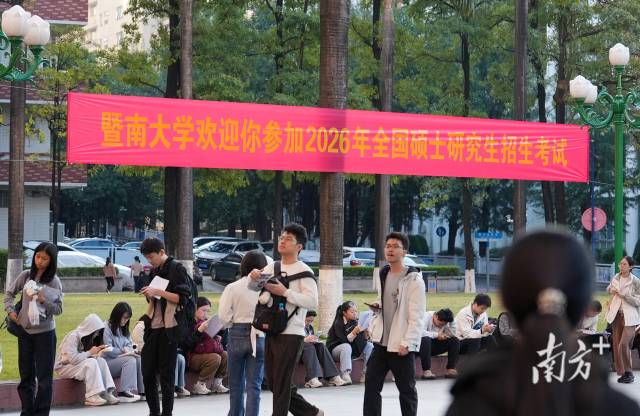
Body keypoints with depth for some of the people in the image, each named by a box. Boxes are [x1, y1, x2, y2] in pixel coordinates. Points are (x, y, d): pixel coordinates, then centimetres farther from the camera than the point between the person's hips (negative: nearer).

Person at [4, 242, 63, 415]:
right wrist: (10, 310, 0)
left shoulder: (54, 281, -8)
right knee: (26, 376, 11)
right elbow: (9, 292, 14)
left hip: (45, 332, -4)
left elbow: (58, 309, -7)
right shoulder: (26, 276, 0)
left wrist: (44, 301, -22)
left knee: (44, 377, -1)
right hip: (25, 331, 4)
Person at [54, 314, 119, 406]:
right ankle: (92, 397, -32)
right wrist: (90, 353, -20)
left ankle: (107, 393, -21)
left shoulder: (86, 337, 7)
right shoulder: (73, 336, -20)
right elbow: (73, 359, -29)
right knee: (91, 363, -29)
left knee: (101, 361, -12)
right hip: (64, 367, -8)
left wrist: (98, 352, -12)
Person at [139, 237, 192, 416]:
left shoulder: (176, 269, -6)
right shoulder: (155, 271, 16)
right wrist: (149, 295, 2)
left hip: (169, 329, -7)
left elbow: (183, 298, -12)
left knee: (166, 374, -2)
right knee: (147, 372, 6)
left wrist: (159, 292, -19)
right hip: (153, 327, 7)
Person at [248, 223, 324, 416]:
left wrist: (284, 292, -21)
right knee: (273, 383, 13)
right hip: (272, 333, 7)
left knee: (281, 385, -6)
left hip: (291, 334, -7)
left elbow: (312, 301, -16)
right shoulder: (271, 268, 13)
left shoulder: (303, 271, -7)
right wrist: (254, 277, -9)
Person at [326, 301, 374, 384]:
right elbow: (345, 340, -26)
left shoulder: (355, 322, 1)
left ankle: (366, 374, -18)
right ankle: (345, 374, -44)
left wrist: (365, 333, -23)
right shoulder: (338, 323, -16)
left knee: (369, 345, -11)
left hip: (352, 350, 6)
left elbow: (361, 340, -3)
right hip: (335, 349, -6)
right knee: (346, 347, -37)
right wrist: (354, 333, -41)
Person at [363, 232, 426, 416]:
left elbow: (417, 316, -15)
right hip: (381, 342, 6)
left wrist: (407, 343, -20)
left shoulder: (413, 280, -11)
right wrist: (377, 305, 4)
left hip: (401, 345, -6)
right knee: (371, 385, 1)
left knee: (406, 389, 6)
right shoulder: (382, 275, 11)